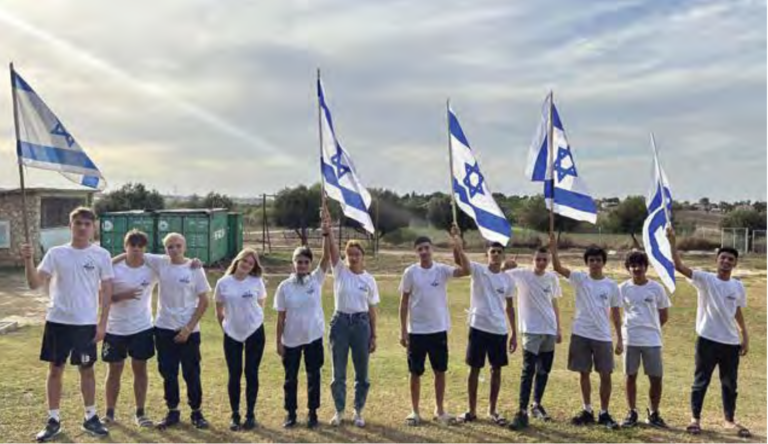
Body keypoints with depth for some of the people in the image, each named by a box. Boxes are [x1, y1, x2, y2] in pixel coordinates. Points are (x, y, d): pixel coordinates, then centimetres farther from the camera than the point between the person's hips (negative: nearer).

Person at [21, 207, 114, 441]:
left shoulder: (101, 255, -2)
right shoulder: (56, 253, 0)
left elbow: (106, 291, -1)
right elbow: (34, 283, -5)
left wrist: (102, 323, -6)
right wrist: (29, 260, -21)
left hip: (86, 323, -1)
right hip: (57, 321, 1)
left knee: (87, 369, 10)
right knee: (55, 370, 9)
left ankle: (91, 417, 22)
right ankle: (53, 420, 21)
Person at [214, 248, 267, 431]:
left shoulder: (257, 282, -6)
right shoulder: (223, 283, -6)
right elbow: (219, 311, 5)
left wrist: (252, 319, 8)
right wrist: (226, 326, 7)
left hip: (254, 332, 0)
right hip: (232, 334, 1)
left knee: (251, 374, 5)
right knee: (234, 375, 5)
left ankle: (250, 414, 16)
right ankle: (235, 415, 17)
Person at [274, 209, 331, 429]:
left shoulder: (316, 280, -5)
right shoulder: (285, 286, -5)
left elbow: (327, 257, -19)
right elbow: (281, 316, -1)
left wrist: (326, 232, -31)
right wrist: (278, 341, -2)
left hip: (313, 337, 0)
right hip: (291, 339, 0)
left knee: (313, 376, 9)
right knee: (290, 378, 11)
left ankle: (312, 413, 24)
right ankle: (290, 413, 26)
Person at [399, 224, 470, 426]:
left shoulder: (442, 270, -3)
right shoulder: (410, 272, -5)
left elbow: (466, 271, -20)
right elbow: (404, 302, -1)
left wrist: (459, 249, -31)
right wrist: (403, 330, -4)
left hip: (439, 330, 1)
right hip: (416, 331, -1)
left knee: (440, 371, 11)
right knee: (416, 373, 7)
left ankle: (439, 410, 26)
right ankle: (415, 411, 22)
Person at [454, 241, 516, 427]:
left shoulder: (508, 279, 6)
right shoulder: (477, 270, -4)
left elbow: (509, 307, 13)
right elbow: (458, 260, -23)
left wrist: (514, 333, 11)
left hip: (499, 330, 3)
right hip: (478, 328, -3)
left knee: (496, 370, 10)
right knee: (474, 369, 5)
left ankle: (492, 410, 24)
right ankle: (472, 410, 17)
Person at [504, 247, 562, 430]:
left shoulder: (552, 278, 5)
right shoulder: (522, 275, -7)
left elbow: (554, 304, 13)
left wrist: (558, 328, 13)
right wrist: (504, 267, -30)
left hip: (549, 330, 5)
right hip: (531, 331, -5)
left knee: (544, 371, 14)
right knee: (528, 371, -10)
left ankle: (537, 405, 30)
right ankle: (522, 412, -8)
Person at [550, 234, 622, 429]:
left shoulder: (611, 285, 2)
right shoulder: (579, 279, -1)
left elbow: (615, 313, 7)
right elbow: (558, 268, -16)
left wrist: (620, 339, 4)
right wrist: (553, 250, -32)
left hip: (603, 337, 0)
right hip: (581, 334, 0)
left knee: (606, 375, 2)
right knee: (584, 373, 9)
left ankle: (604, 414, 16)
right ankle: (587, 411, 22)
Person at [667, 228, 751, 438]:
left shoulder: (738, 286, 6)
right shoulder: (705, 279, -7)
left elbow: (738, 312, 17)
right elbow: (679, 266, -21)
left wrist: (745, 337, 13)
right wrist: (673, 242, -32)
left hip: (731, 342, 4)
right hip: (707, 340, -4)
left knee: (730, 383, 15)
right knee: (701, 381, 5)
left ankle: (730, 420, 31)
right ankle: (695, 418, 18)